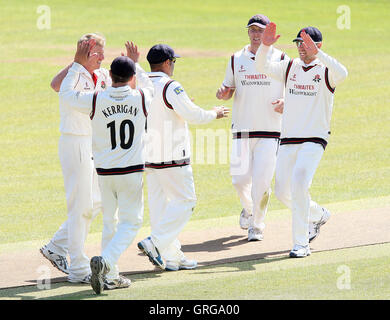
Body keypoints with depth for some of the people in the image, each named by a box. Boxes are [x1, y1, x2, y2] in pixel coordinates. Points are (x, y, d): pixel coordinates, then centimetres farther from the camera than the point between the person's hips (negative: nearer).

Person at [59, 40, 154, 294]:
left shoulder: (96, 100, -9)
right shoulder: (141, 99, -6)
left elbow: (66, 93, 8)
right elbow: (149, 86, 19)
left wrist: (78, 64, 13)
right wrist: (136, 63, 32)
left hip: (104, 172, 2)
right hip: (132, 171, -2)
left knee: (110, 221, 15)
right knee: (130, 222, 3)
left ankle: (110, 276, 17)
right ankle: (105, 262, -20)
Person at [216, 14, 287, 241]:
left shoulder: (280, 59, 2)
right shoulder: (236, 59, 10)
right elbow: (229, 89, 16)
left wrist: (285, 102, -14)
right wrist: (223, 93, -7)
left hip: (270, 130, -2)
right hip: (242, 129, 2)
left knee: (262, 180, -9)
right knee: (240, 178, -2)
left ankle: (257, 226, 7)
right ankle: (248, 208, 31)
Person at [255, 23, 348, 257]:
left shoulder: (326, 70, -5)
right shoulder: (290, 68, 10)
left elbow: (342, 73, -29)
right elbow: (262, 67, -2)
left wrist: (317, 53, -38)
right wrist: (265, 46, -21)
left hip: (314, 141, -6)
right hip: (288, 140, 6)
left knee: (299, 186, -22)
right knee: (283, 192, 8)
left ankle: (301, 244, -16)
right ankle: (318, 215, 36)